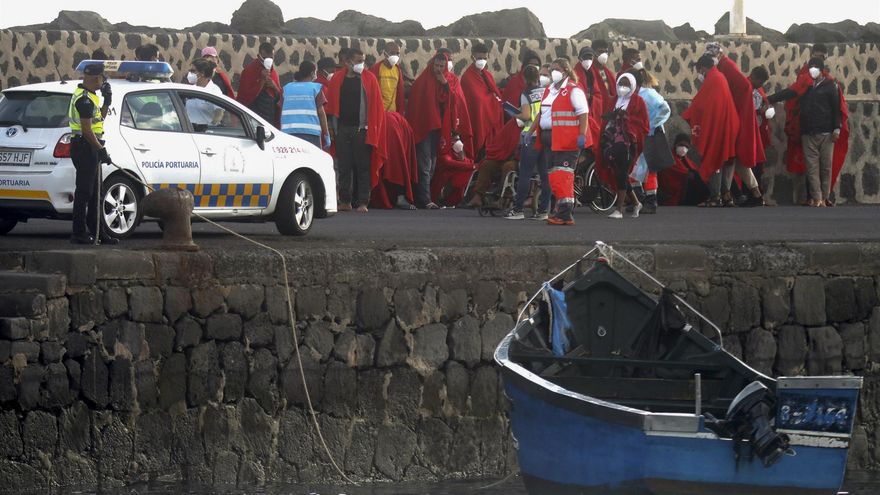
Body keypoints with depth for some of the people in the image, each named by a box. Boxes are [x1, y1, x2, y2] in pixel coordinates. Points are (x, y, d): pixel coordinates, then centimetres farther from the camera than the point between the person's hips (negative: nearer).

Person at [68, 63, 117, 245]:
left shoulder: (89, 96, 15)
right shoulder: (85, 99, -18)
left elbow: (98, 119, 20)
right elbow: (87, 129, -22)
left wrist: (107, 102, 10)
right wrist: (100, 150, -19)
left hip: (90, 148, 11)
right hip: (85, 147, -11)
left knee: (95, 193, 15)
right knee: (84, 192, -8)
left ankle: (98, 232, 20)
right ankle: (79, 234, -6)